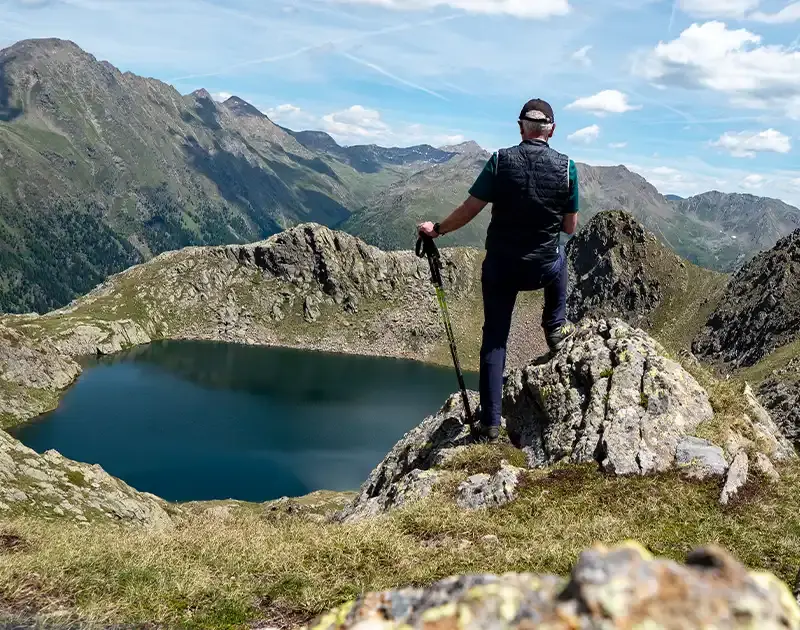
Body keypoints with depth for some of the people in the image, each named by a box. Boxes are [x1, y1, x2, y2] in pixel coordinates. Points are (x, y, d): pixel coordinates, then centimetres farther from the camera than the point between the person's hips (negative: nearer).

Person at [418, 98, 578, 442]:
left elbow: (468, 210, -8)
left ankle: (490, 422, 9)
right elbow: (570, 227, 0)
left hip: (500, 267, 0)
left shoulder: (501, 161, -10)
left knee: (494, 340, 11)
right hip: (543, 269, 1)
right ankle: (555, 329, 35)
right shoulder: (566, 167, -7)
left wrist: (437, 229, 8)